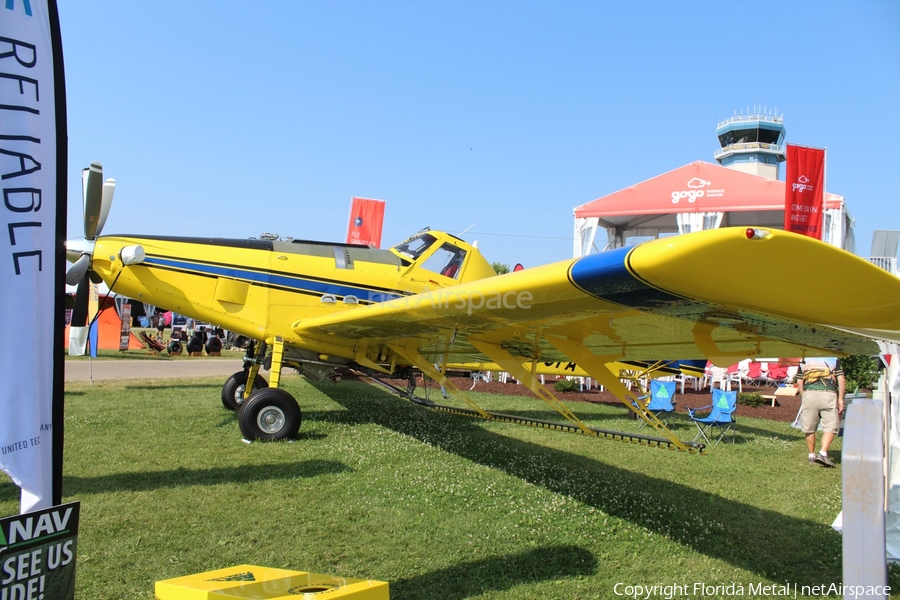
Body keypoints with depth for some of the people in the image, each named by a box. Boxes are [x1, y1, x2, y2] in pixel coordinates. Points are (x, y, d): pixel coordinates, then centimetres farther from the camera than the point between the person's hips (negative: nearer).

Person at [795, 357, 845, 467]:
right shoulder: (834, 359, 18)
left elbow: (799, 382, 13)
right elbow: (841, 380, 6)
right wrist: (840, 399, 6)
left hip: (809, 393, 1)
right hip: (828, 394, -1)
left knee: (809, 428, 10)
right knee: (830, 427, 3)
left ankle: (812, 456, 18)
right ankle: (823, 453, -12)